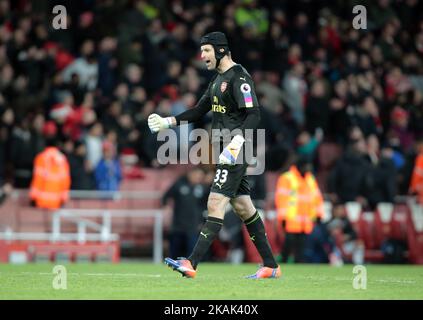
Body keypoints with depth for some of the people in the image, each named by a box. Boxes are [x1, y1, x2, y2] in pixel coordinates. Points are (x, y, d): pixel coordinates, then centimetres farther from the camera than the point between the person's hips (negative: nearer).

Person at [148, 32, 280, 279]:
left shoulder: (239, 77, -12)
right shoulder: (219, 79, 18)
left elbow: (254, 114, -20)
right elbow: (199, 111, 26)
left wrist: (237, 142, -32)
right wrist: (168, 122, 17)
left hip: (236, 151, -10)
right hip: (227, 150, 10)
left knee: (216, 203, -13)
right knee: (243, 207, 10)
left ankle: (192, 263, -17)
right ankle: (270, 266, 13)